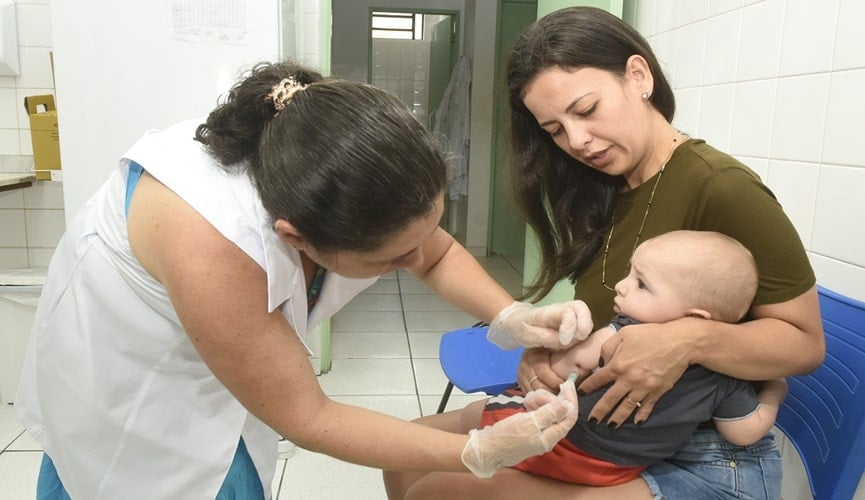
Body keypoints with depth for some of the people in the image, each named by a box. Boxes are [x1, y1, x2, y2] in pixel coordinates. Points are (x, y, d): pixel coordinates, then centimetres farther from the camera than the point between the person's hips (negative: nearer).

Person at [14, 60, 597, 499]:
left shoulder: (345, 178, -26)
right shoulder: (207, 242, -44)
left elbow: (439, 254, -7)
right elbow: (306, 417, -32)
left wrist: (515, 317, -24)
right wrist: (479, 452, -32)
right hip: (125, 370, -4)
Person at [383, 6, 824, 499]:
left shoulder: (720, 188, -19)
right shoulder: (603, 191, 6)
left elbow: (805, 342, -14)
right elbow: (599, 323, 7)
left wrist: (690, 339, -30)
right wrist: (545, 349, -13)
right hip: (597, 427, 7)